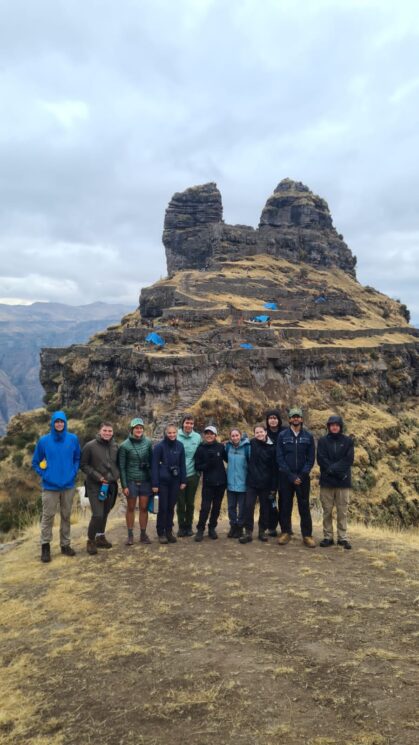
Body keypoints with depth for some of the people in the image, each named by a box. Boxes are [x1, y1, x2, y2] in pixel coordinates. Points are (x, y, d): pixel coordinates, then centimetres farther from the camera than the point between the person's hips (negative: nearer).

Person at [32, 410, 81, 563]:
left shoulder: (73, 439, 0)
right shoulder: (43, 440, -4)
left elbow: (77, 458, 10)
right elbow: (35, 462, 5)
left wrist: (74, 472, -3)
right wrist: (44, 474, -5)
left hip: (68, 485, 2)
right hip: (50, 486, -2)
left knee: (66, 516, 11)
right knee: (47, 516, 1)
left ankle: (65, 544, 24)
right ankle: (45, 546, 14)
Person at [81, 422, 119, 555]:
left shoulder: (115, 446, 5)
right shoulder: (90, 446, -9)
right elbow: (83, 465, -7)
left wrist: (116, 475, 2)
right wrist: (98, 476, -14)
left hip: (111, 485, 5)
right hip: (95, 486, -5)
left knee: (105, 513, 14)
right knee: (97, 514, -12)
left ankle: (100, 537, 31)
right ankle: (91, 541, 6)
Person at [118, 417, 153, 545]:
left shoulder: (148, 442, 0)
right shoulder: (125, 445, -6)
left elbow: (152, 461, 6)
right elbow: (121, 466, -4)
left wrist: (153, 480, 2)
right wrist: (124, 485, -7)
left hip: (145, 481, 2)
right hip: (131, 481, -2)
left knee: (144, 508, 6)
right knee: (130, 508, 8)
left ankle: (143, 534, 19)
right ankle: (130, 535, 19)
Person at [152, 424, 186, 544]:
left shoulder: (180, 446, 2)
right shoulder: (159, 446, -9)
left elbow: (182, 464, 7)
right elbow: (154, 465, -9)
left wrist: (183, 481, 4)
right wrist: (154, 483, -12)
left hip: (175, 481, 3)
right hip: (163, 481, -3)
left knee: (171, 507, 10)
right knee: (163, 507, 2)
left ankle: (169, 531, 22)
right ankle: (161, 533, 15)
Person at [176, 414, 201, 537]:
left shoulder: (197, 437, 0)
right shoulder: (176, 436, -7)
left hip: (193, 475, 2)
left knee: (190, 503, 12)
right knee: (180, 502, 6)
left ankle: (189, 526, 25)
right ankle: (181, 527, 20)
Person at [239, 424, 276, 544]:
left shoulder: (272, 448, -5)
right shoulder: (252, 443, -1)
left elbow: (274, 468, -4)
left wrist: (273, 486, -6)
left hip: (265, 484, -1)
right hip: (252, 482, 1)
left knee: (264, 508, 9)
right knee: (248, 506, -1)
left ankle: (262, 531, 22)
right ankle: (248, 532, 7)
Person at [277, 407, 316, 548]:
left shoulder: (308, 436, 3)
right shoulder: (282, 435, 0)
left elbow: (311, 458, 2)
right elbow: (279, 457, -2)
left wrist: (302, 475, -10)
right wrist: (291, 476, -10)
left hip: (303, 477, 0)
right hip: (285, 477, 0)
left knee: (304, 506, 3)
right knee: (285, 505, 7)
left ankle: (307, 535, 10)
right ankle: (285, 532, 18)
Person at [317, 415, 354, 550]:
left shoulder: (348, 441, 5)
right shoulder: (322, 441, 4)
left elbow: (349, 460, -4)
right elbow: (321, 459, -5)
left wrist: (333, 468, -14)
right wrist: (338, 471, -13)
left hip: (343, 482, 0)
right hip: (326, 481, 0)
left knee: (343, 511, 4)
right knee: (327, 511, 5)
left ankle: (343, 537, 12)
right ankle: (328, 537, 13)